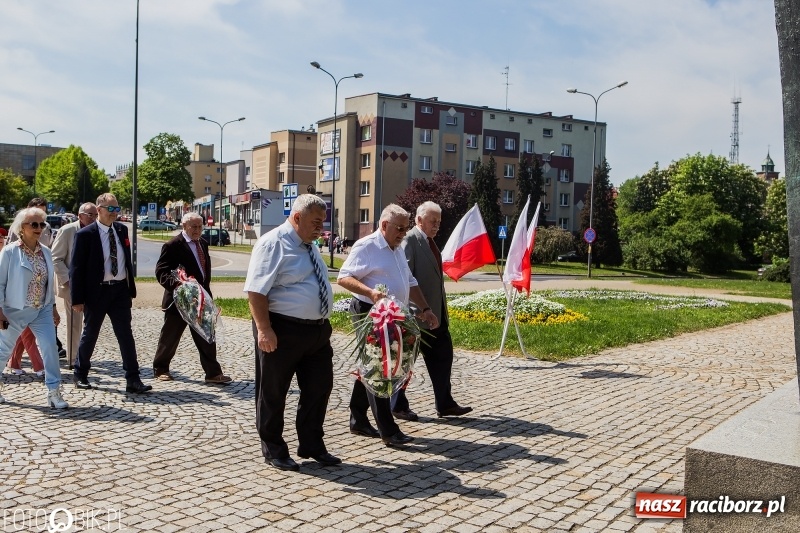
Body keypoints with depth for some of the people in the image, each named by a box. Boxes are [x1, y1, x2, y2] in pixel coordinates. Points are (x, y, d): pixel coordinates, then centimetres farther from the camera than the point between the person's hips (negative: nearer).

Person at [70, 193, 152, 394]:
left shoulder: (122, 229, 7)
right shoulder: (85, 234, -9)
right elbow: (76, 268, -9)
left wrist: (131, 287, 10)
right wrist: (77, 298, -11)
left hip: (120, 289, 4)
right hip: (97, 291, -4)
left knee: (126, 335, 1)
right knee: (90, 334, 11)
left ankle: (133, 379, 2)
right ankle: (80, 374, 30)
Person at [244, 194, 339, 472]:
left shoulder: (309, 245, 14)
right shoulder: (273, 243, -14)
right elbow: (256, 290, -19)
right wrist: (264, 329, -25)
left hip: (317, 329, 9)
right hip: (283, 331, -9)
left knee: (319, 388, 13)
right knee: (273, 393, 7)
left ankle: (312, 446, 28)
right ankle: (274, 451, 22)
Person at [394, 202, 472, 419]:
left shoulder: (430, 242, 14)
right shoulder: (410, 240, -14)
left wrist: (442, 308, 18)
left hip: (435, 313, 9)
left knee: (442, 356, 11)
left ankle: (445, 403, 20)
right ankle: (398, 406, 17)